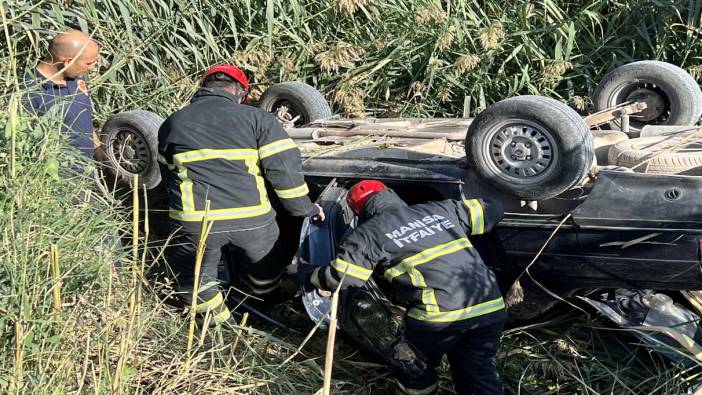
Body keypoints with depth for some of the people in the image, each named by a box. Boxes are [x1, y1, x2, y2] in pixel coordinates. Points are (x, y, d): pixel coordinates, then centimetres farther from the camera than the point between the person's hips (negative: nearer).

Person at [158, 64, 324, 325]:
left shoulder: (171, 124, 15)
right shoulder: (256, 118, 5)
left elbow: (168, 175, 24)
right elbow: (284, 167, -2)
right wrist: (304, 208, 8)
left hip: (195, 221, 0)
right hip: (251, 219, 0)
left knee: (195, 277, 23)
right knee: (265, 276, 25)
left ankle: (216, 317, 10)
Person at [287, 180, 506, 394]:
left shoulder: (370, 233, 7)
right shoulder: (441, 210, 21)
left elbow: (339, 277, 5)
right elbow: (492, 210, 28)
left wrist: (303, 274, 24)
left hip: (441, 314, -5)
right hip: (491, 309, 5)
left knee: (415, 377, 20)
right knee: (479, 373, 19)